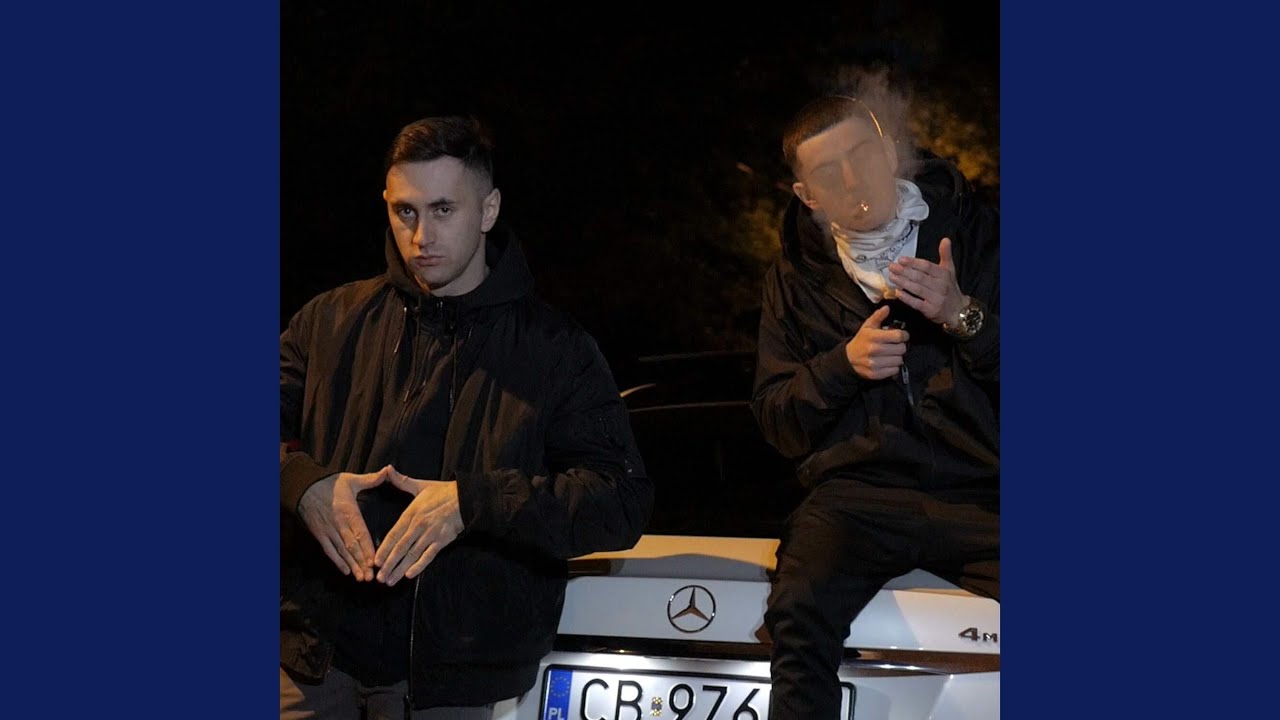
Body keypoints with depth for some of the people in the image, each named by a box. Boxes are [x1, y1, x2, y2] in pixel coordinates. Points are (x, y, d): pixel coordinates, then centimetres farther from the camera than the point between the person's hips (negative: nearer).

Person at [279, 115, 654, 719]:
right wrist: (300, 482, -18)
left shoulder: (554, 350, 2)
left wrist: (472, 503, -20)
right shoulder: (332, 321, 9)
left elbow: (624, 501, -8)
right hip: (314, 645, 2)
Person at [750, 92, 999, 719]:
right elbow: (775, 419, 15)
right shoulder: (797, 273, 16)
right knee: (799, 610, -31)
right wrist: (842, 365, -3)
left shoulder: (972, 232, 11)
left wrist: (965, 316, -11)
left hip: (976, 490, 0)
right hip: (858, 491, 1)